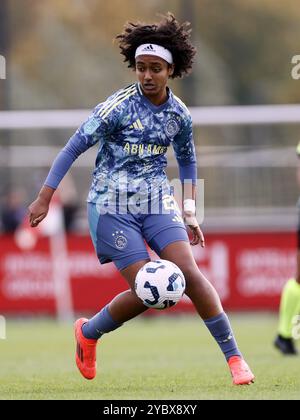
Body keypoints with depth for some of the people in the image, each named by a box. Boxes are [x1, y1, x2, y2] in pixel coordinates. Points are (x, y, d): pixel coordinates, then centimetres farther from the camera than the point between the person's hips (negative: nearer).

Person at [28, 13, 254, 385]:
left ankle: (234, 357, -7)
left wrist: (190, 214, 16)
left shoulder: (179, 114, 2)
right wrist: (44, 198, -13)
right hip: (112, 207, -4)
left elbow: (187, 160, 19)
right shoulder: (118, 107, -14)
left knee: (190, 275, -13)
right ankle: (88, 333, 18)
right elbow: (74, 148, -11)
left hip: (156, 201, 4)